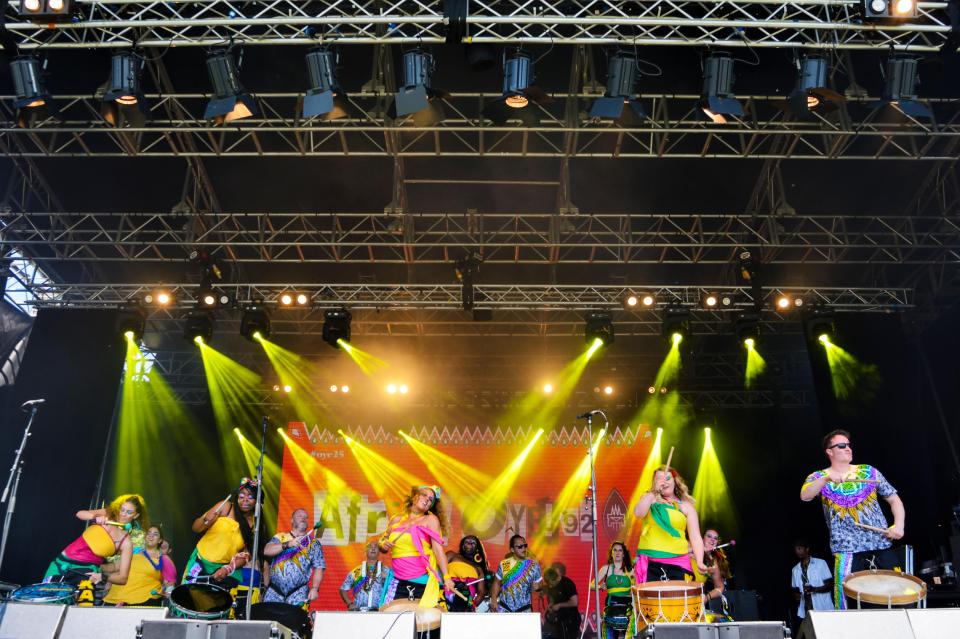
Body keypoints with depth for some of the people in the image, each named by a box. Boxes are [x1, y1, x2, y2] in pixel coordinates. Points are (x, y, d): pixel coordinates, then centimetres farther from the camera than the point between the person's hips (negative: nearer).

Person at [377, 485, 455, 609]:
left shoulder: (430, 520, 1)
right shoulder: (396, 520, 12)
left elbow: (438, 549, -7)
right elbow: (382, 545, 22)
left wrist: (446, 577, -16)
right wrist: (383, 545, -1)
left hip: (423, 581, -3)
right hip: (398, 581, 3)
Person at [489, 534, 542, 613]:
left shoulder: (533, 565, -2)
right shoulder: (504, 564, -2)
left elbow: (538, 583, 7)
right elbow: (497, 583, 8)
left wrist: (537, 586, -16)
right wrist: (494, 600, -2)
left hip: (524, 610, 0)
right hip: (504, 608, 0)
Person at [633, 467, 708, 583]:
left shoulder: (686, 507, 8)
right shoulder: (650, 499, 10)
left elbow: (695, 537, 2)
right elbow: (638, 513, -12)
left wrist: (699, 562, -11)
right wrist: (653, 492, -14)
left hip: (677, 562, 0)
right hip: (649, 561, 0)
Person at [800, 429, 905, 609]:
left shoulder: (869, 471, 12)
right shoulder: (818, 477, 3)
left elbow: (894, 499, 13)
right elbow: (805, 496, -17)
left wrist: (899, 525, -5)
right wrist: (827, 478, -31)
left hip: (882, 545, 3)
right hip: (847, 550, -3)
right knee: (847, 599, -9)